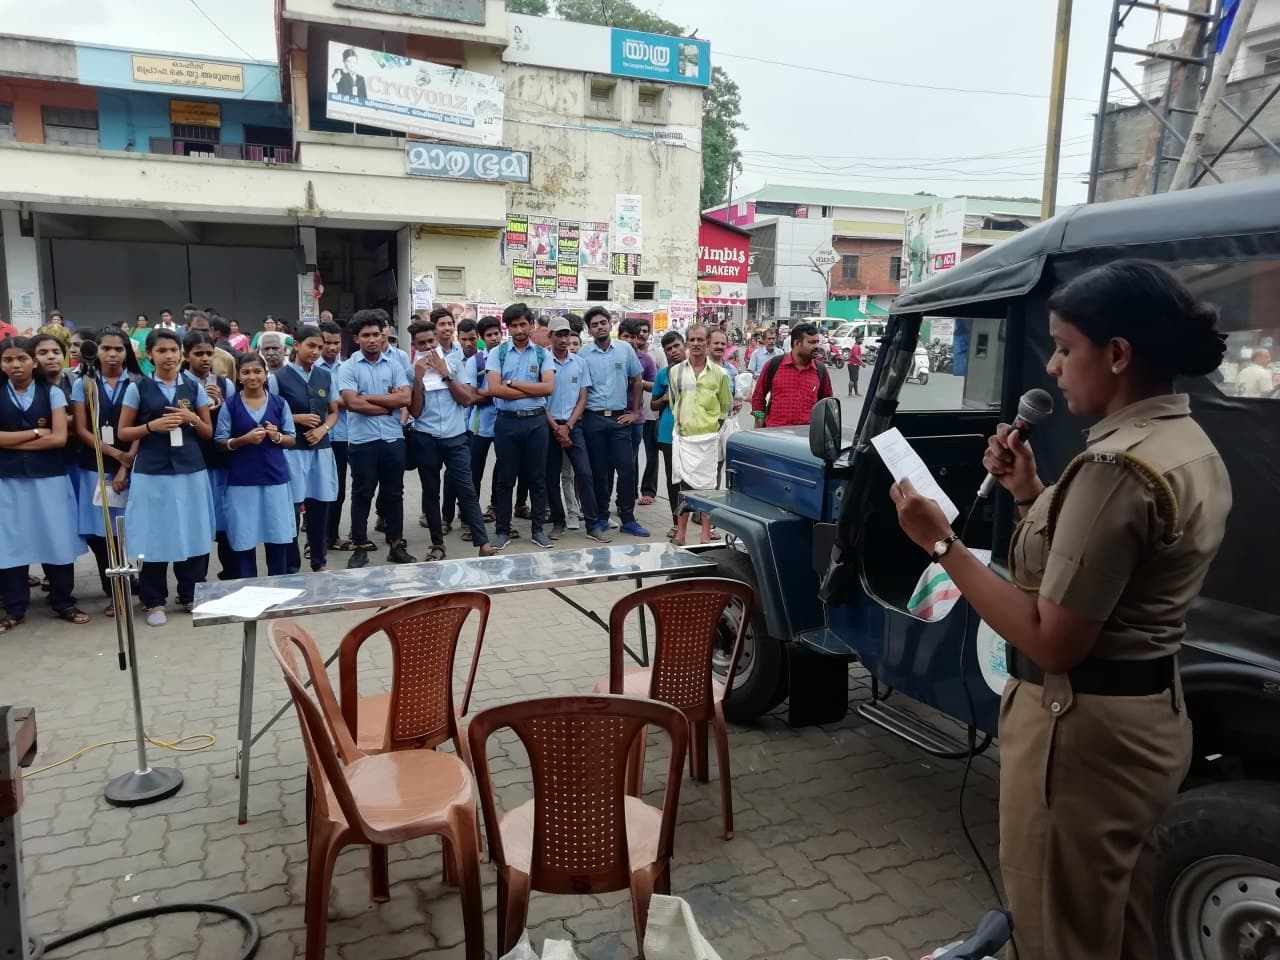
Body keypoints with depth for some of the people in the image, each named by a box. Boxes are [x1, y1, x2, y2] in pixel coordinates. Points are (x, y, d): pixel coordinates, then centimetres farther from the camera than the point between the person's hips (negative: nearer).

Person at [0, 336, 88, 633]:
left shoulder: (52, 393, 2)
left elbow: (60, 438, -8)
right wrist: (37, 432, -8)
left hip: (49, 477, -1)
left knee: (57, 540, 3)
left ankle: (64, 603, 15)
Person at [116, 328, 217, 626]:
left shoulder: (194, 387, 6)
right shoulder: (137, 388, 0)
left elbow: (209, 432, 11)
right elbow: (123, 432, 2)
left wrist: (192, 418, -9)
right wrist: (152, 426, -13)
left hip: (190, 470, 2)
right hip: (151, 471, -2)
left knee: (192, 533, 5)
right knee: (154, 535, 1)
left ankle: (191, 595, 20)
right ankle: (154, 601, 14)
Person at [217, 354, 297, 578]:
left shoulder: (279, 403, 4)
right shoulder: (230, 405, 2)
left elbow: (291, 440, 8)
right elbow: (220, 442, 2)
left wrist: (277, 436, -13)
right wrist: (244, 439, -15)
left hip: (275, 477, 1)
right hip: (242, 480, -1)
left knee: (278, 535, 3)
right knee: (244, 538, 2)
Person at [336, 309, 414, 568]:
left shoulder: (394, 365, 7)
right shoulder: (348, 368, -1)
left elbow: (405, 398, -6)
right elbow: (353, 403, -14)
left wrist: (368, 397, -9)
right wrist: (388, 404, -8)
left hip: (393, 439, 2)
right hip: (362, 441, -2)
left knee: (394, 494, 10)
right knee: (362, 494, 7)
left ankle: (397, 545, 19)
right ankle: (361, 547, 16)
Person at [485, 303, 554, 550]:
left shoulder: (543, 354, 5)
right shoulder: (497, 353, 2)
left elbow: (548, 388, -8)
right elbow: (494, 389, -10)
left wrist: (513, 383, -9)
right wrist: (532, 390, -9)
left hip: (536, 421, 1)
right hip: (507, 421, -1)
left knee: (537, 478, 8)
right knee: (505, 478, 7)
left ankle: (537, 529, 19)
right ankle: (503, 530, 17)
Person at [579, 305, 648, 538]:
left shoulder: (625, 349, 2)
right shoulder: (583, 354, -2)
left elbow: (636, 381, 10)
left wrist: (635, 412, 7)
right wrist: (579, 415, -6)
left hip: (620, 418, 1)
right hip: (594, 419, -1)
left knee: (627, 468, 0)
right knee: (599, 471, 7)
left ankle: (628, 519, 9)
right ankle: (601, 517, 19)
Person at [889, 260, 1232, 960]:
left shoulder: (1117, 466, -25)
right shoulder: (1191, 448, 5)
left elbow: (1053, 641, -26)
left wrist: (941, 543, -23)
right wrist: (1031, 494, 5)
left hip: (1082, 729, -10)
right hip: (1151, 715, 10)